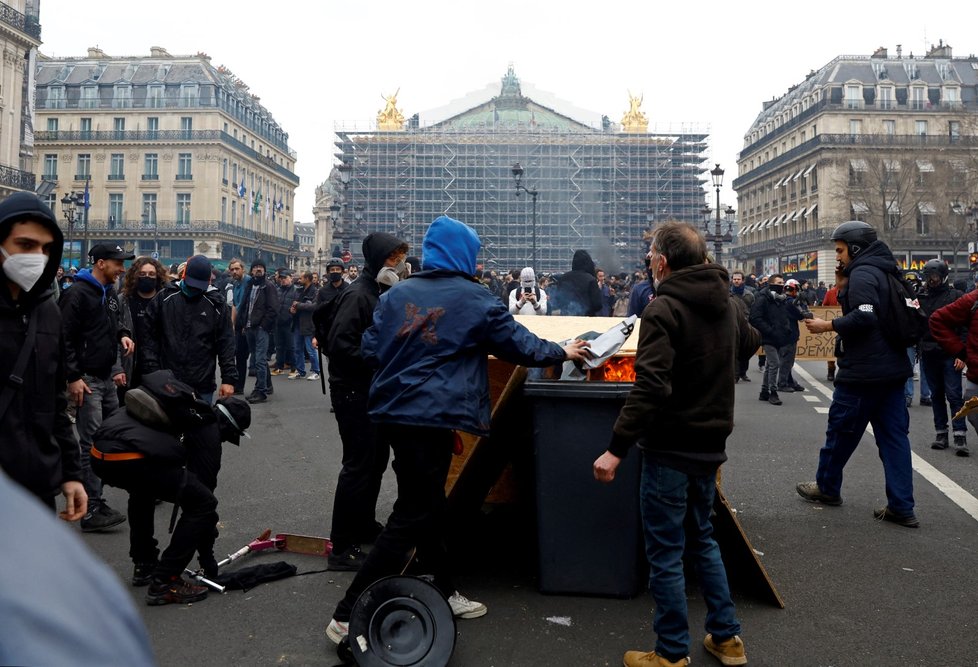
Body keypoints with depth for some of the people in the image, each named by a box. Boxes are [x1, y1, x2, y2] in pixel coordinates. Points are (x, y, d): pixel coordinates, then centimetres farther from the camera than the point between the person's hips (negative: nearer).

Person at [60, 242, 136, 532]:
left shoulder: (110, 293, 14)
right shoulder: (78, 293, -13)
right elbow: (65, 337, -16)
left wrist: (122, 333, 7)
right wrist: (73, 377, -19)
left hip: (108, 377, 9)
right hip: (87, 379, -9)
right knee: (91, 443, -8)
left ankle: (95, 499, 23)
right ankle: (92, 511, -5)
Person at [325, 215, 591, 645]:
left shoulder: (396, 294, 8)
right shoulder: (474, 299, -4)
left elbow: (371, 348, 8)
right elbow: (520, 345, 4)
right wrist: (562, 352, 20)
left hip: (391, 412, 7)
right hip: (432, 418, -7)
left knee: (427, 507, 19)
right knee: (412, 517, 0)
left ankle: (444, 593, 33)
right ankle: (348, 617, 2)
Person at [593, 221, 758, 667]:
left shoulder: (664, 308, -19)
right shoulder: (726, 302, 6)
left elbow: (649, 388, -29)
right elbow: (749, 343, 28)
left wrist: (616, 450, -28)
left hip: (671, 448, -8)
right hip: (710, 444, 8)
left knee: (665, 552, 4)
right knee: (702, 538, 22)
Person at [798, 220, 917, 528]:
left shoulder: (862, 273, -13)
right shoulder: (886, 272, 17)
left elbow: (864, 317, -26)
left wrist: (827, 326, -15)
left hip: (863, 371, -9)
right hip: (892, 368, 9)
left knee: (841, 429, 8)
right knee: (894, 435, 6)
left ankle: (826, 487, 24)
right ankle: (901, 507, 6)